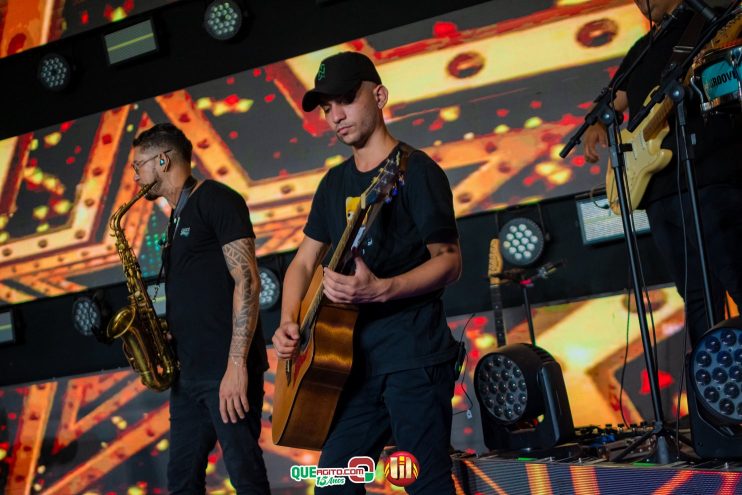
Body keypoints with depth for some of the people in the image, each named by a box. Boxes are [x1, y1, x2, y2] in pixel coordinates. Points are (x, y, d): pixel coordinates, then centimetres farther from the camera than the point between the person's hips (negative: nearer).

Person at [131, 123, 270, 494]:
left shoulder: (216, 200, -6)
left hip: (227, 369, -9)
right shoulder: (177, 218, 20)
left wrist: (237, 365, -22)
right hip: (189, 371, 9)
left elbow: (246, 282, -16)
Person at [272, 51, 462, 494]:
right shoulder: (335, 182, 14)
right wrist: (289, 322, 1)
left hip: (415, 356, -7)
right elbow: (304, 262, 18)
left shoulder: (415, 170, -7)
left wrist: (381, 290, -27)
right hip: (359, 358, 7)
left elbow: (449, 261, -12)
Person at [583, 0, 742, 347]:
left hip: (709, 177, -7)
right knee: (696, 297, 6)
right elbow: (614, 104, 32)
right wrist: (598, 124, 10)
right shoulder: (641, 49, 28)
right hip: (658, 186, 7)